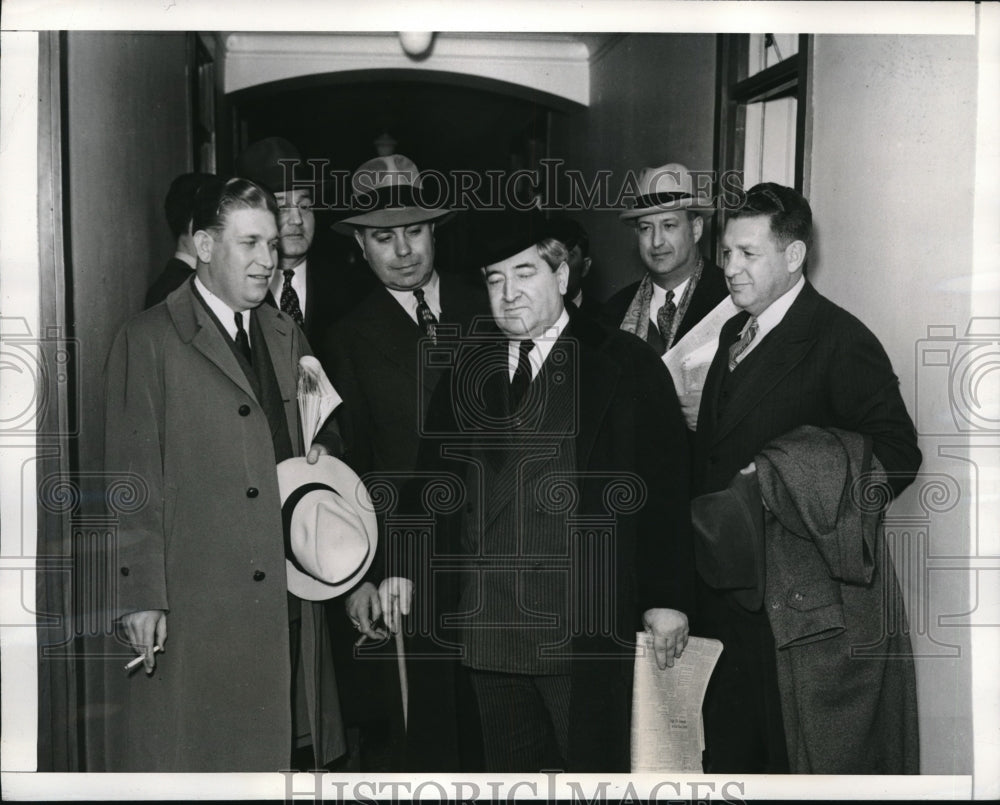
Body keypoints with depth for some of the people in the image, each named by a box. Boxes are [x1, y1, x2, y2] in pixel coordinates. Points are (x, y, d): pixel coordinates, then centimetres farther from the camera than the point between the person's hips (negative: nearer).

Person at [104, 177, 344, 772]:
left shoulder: (288, 337, 15)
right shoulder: (149, 341, -4)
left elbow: (322, 430, 26)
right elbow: (132, 479, -7)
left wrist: (323, 450, 2)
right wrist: (142, 595, -11)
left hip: (289, 593, 6)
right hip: (196, 603, -5)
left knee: (281, 744, 9)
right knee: (195, 752, 2)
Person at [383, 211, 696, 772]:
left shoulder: (627, 364, -3)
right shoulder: (469, 368, 11)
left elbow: (665, 486, -5)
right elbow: (434, 471, 15)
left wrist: (668, 598, -8)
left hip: (585, 628, -4)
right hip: (487, 621, 4)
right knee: (511, 771, 15)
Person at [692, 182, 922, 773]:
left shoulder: (842, 341, -12)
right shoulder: (735, 332, 12)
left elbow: (897, 455, -13)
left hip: (789, 589, -7)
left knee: (786, 751, 6)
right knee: (727, 744, 17)